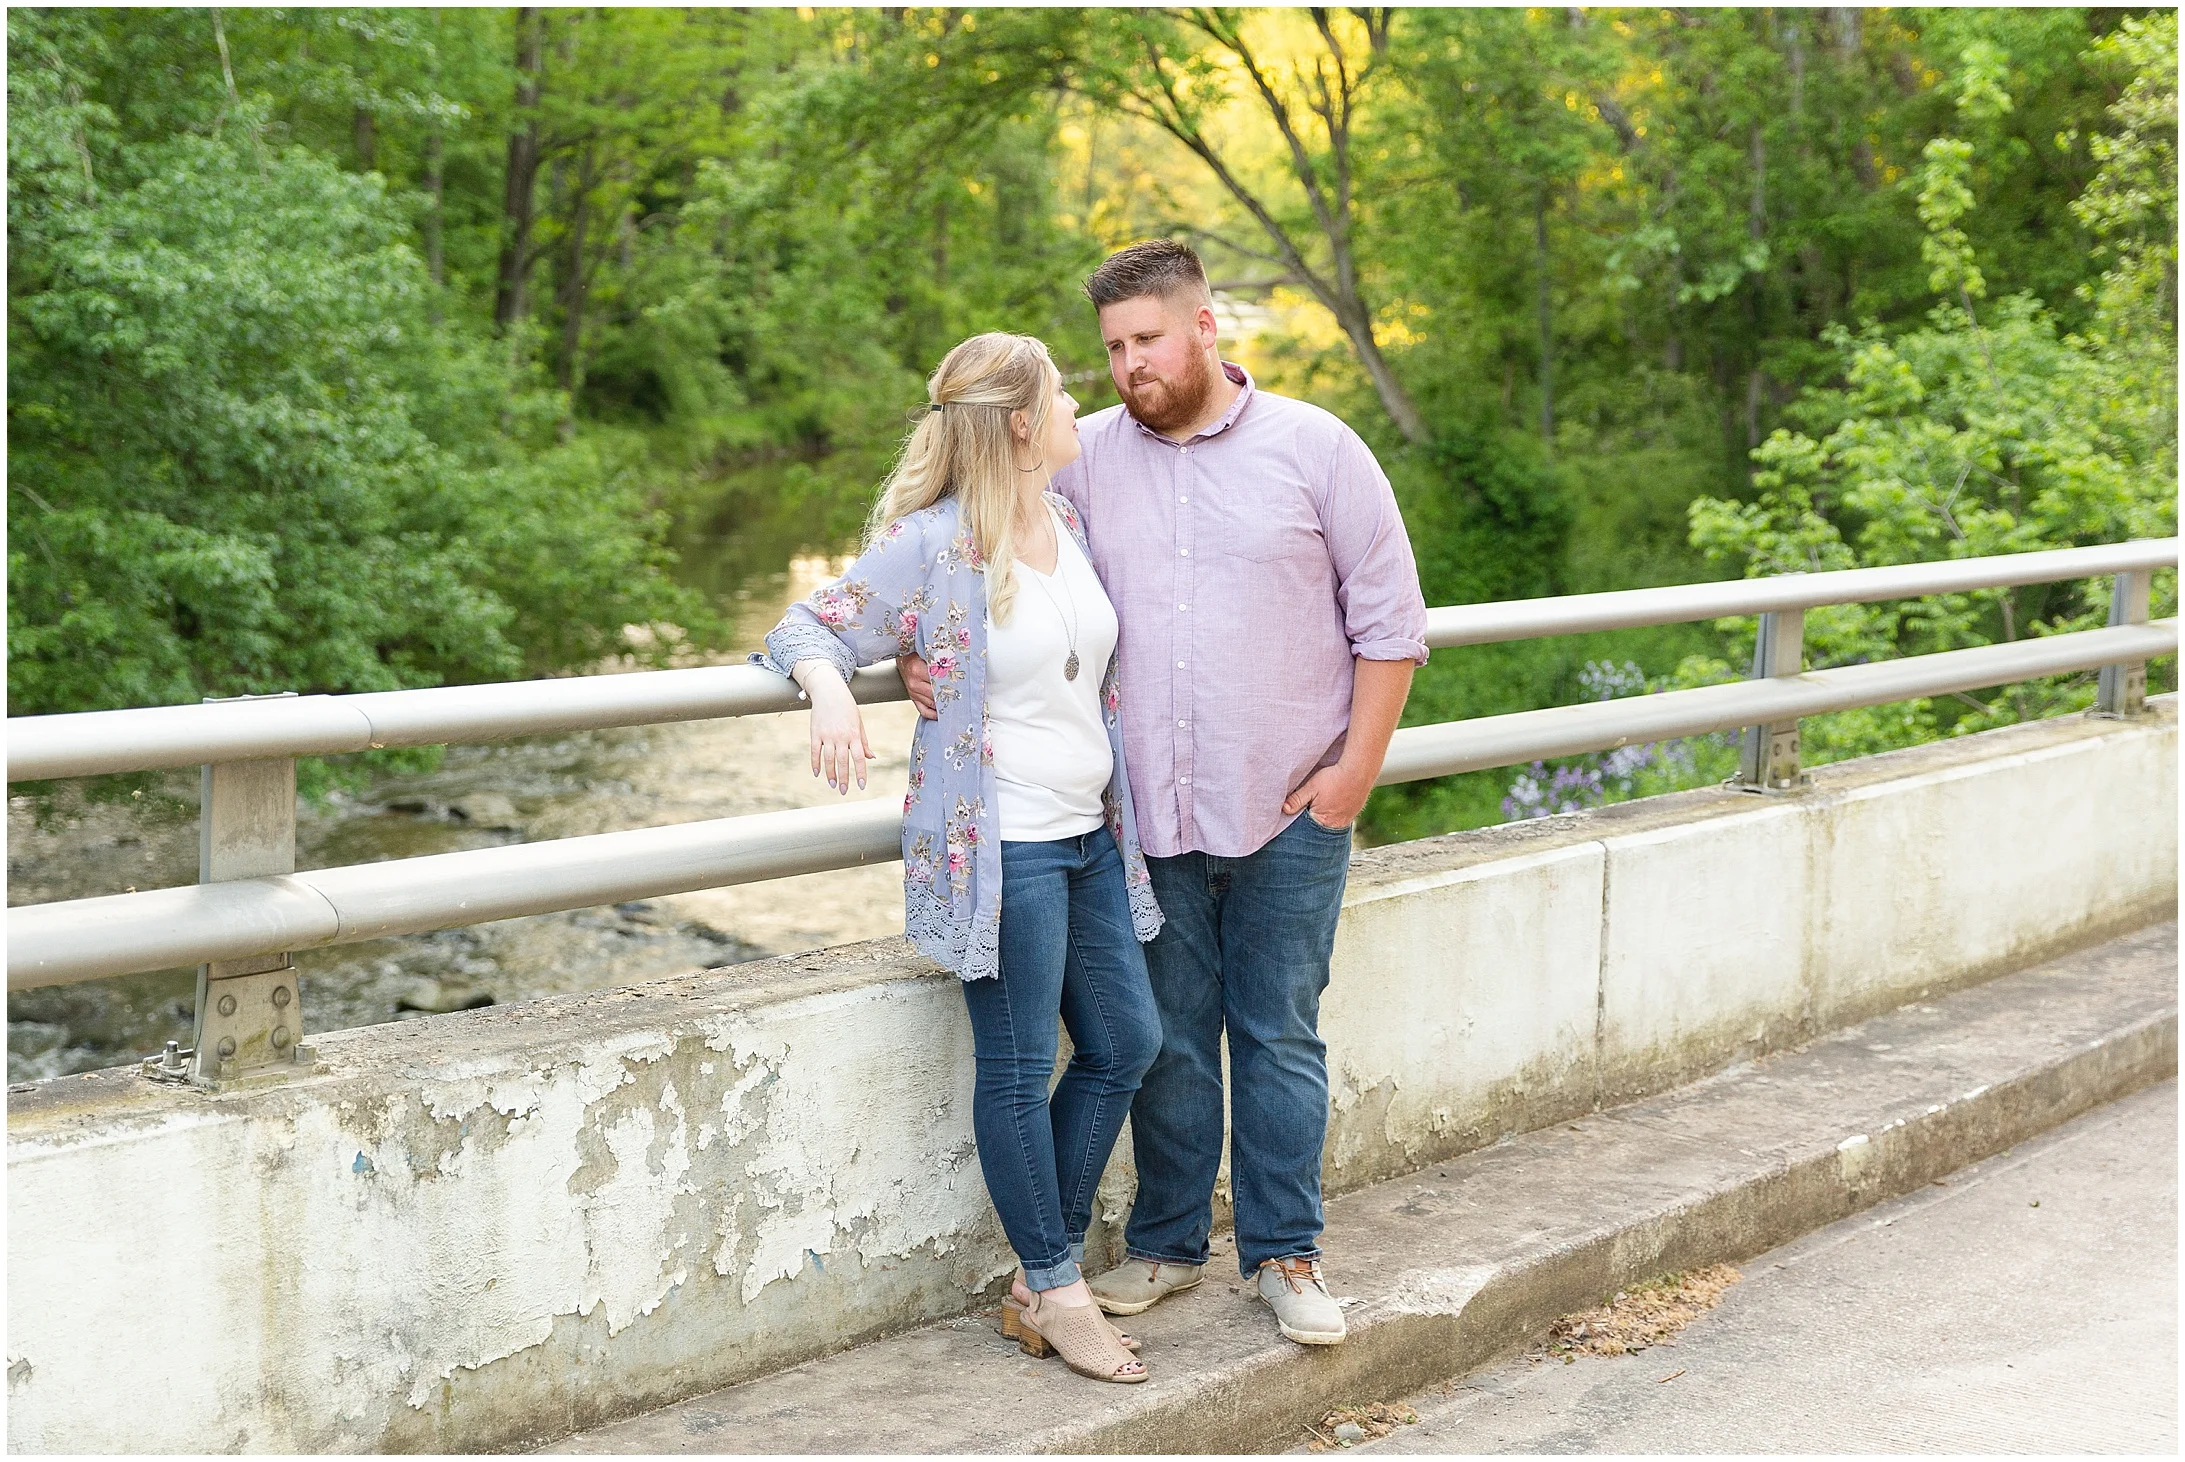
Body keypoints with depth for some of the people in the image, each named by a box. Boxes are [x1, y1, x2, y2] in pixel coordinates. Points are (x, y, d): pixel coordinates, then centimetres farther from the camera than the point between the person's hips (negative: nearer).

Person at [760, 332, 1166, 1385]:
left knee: (1125, 1043, 11)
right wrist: (831, 690, -31)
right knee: (1018, 1069, 0)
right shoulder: (928, 545, -13)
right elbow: (810, 626, -11)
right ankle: (1054, 1294, 13)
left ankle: (1042, 1277, 23)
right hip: (1000, 848, -8)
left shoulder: (1070, 524, 10)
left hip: (1088, 835, 9)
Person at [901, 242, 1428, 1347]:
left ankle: (1284, 1252, 19)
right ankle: (1166, 1244, 25)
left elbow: (1388, 615, 1)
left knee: (1279, 1035, 6)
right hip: (1150, 815, 2)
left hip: (1290, 812, -2)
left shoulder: (1315, 449, -2)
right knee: (1167, 1038, 10)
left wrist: (1357, 766, -5)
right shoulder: (1084, 458, 4)